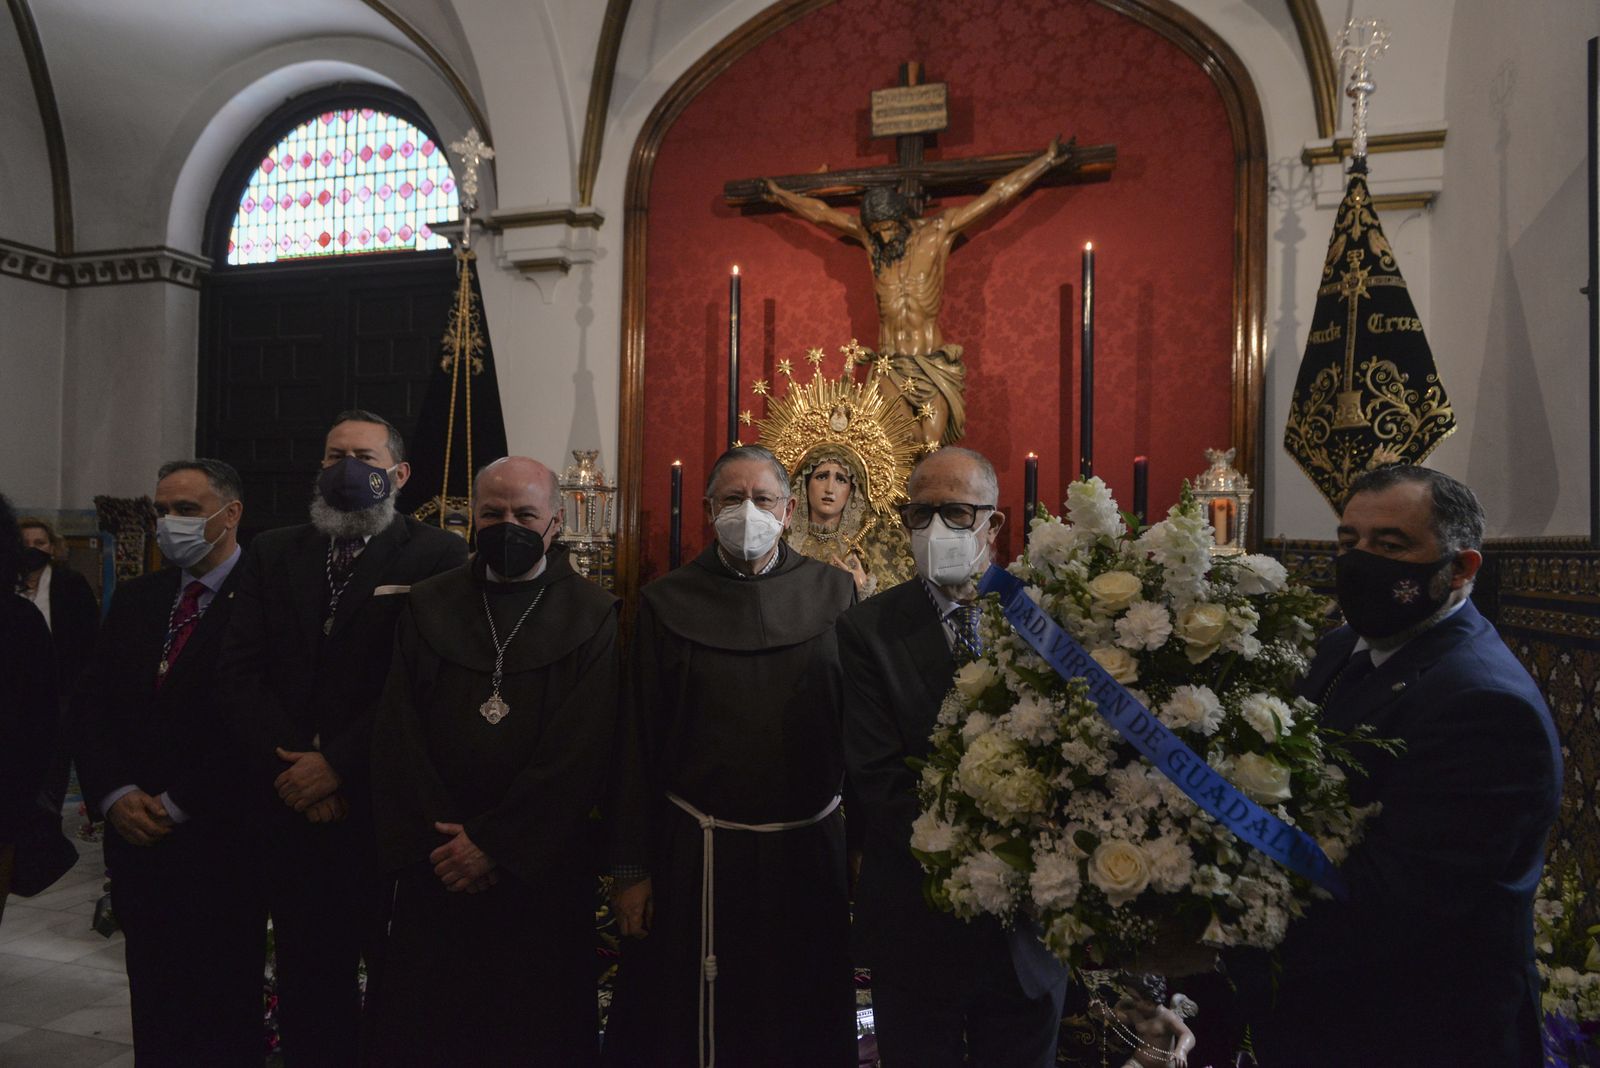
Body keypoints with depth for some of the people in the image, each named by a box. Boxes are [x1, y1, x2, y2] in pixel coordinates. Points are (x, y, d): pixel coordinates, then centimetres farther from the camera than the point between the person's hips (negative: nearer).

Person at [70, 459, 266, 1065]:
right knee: (155, 1012, 14)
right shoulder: (136, 600, 12)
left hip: (219, 842, -6)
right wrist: (114, 795, -4)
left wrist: (176, 806, -11)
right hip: (137, 837, 6)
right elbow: (90, 707, 10)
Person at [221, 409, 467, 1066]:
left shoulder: (438, 556, -6)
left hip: (390, 812, -4)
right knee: (308, 984, 15)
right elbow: (240, 672, 3)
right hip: (291, 811, 4)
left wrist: (338, 764, -14)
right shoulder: (272, 555, 11)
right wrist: (292, 766, -9)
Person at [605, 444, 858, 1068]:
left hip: (809, 851, 1)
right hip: (694, 854, 0)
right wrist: (631, 870, -1)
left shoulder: (833, 593, 1)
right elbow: (637, 742, 0)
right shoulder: (665, 603, 0)